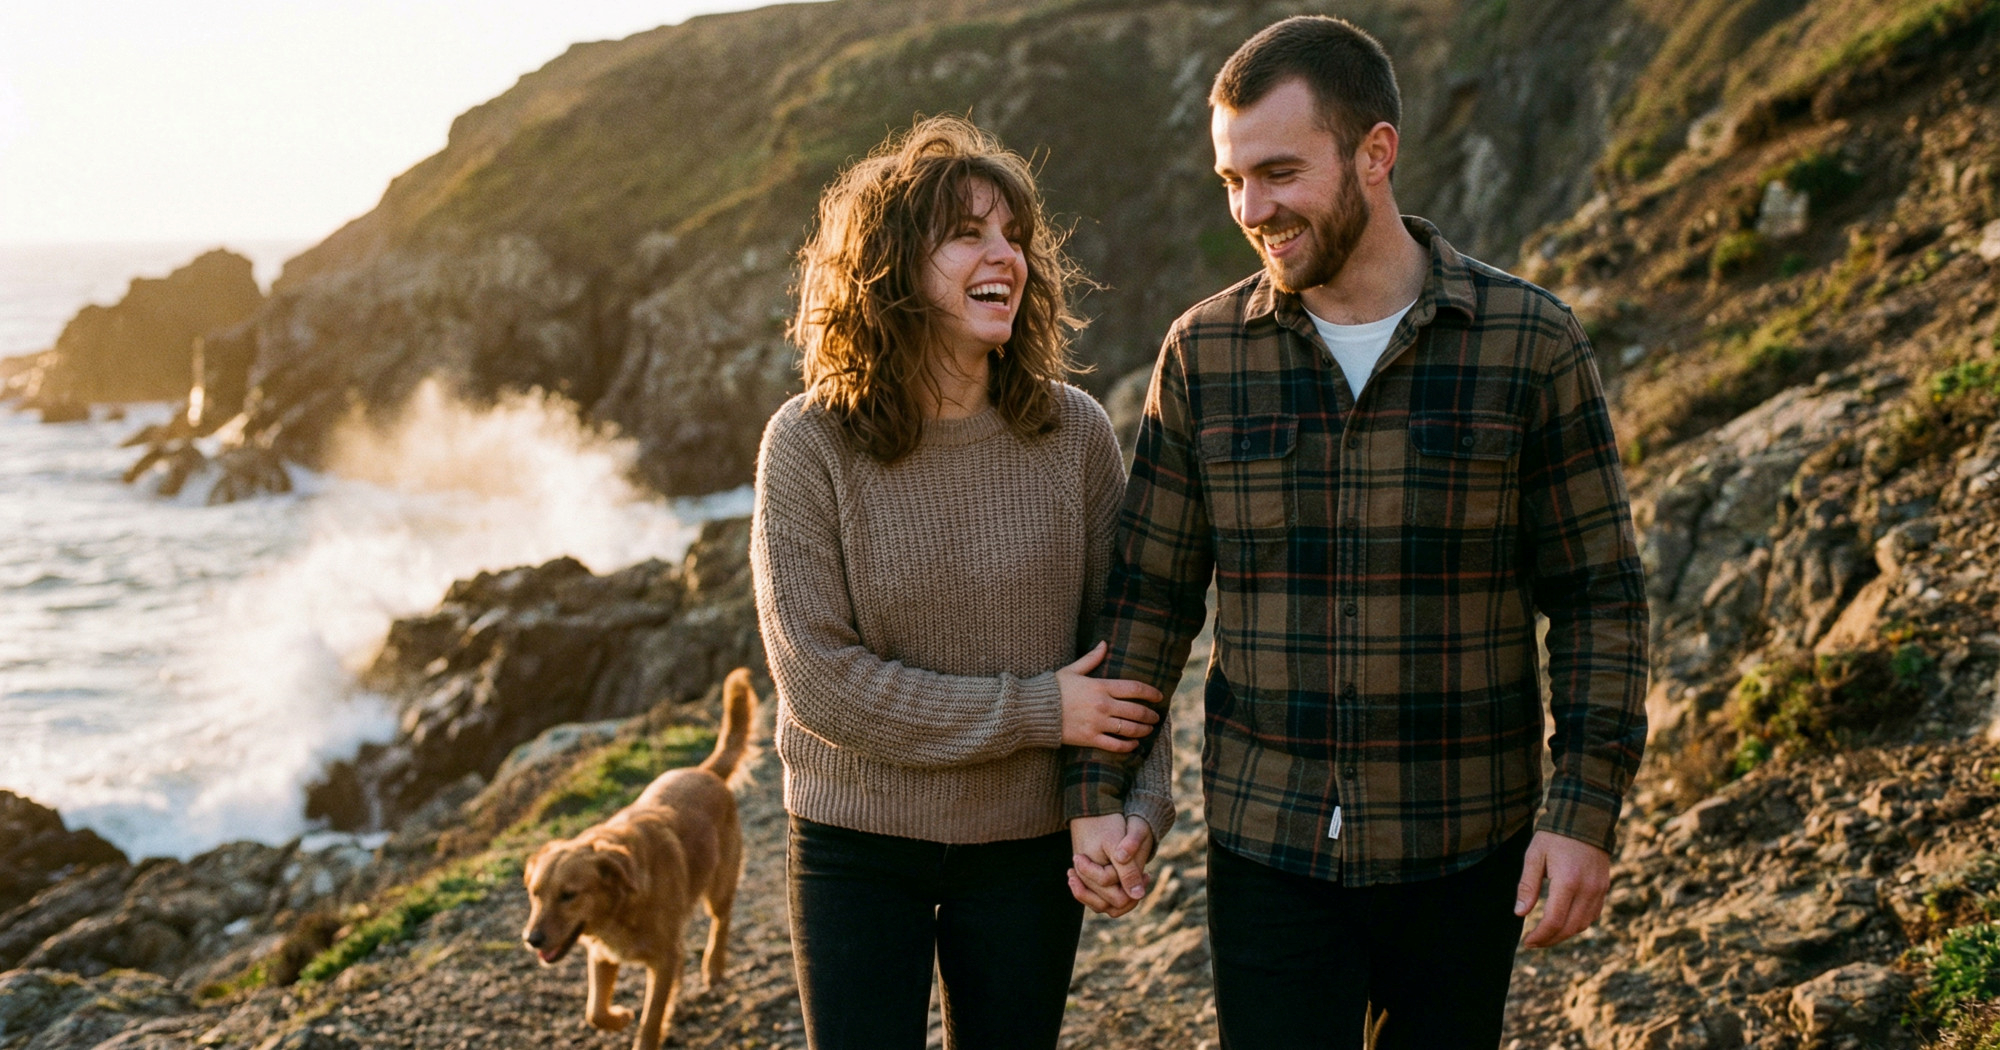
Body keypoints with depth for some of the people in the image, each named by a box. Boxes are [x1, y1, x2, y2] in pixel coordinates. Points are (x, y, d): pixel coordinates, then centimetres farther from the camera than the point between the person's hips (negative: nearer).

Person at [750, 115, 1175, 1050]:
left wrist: (1139, 802, -14)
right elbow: (818, 678, -17)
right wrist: (1035, 711, -17)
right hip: (856, 843, -2)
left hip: (1029, 846, 2)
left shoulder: (1072, 431, -7)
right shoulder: (810, 443, -13)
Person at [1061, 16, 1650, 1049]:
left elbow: (1598, 596, -3)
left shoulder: (1529, 344, -7)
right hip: (1268, 845, 1)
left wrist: (1585, 809, -10)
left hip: (1464, 848, 0)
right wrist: (1096, 794, -1)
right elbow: (1148, 594, 4)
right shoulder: (1204, 353, -2)